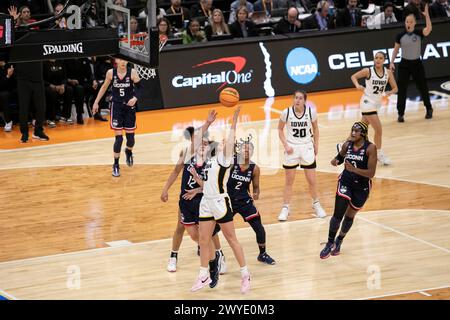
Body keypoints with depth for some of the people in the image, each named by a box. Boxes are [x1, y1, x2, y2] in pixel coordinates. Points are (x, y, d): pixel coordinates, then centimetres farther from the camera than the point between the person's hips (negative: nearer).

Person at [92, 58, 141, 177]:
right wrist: (96, 102, 11)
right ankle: (116, 165, 7)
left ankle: (128, 152, 42)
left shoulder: (132, 73, -10)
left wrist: (135, 98, -28)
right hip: (116, 106, -1)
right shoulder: (111, 73, -6)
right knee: (118, 138, -7)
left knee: (130, 137, 6)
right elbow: (104, 87, 9)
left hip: (129, 107, 1)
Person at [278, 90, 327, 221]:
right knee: (289, 181, 4)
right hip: (292, 148, -1)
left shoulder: (311, 112, -10)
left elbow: (315, 128, 7)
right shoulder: (286, 112, -12)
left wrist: (316, 145, 7)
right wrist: (285, 145, -8)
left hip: (307, 147, 1)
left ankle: (316, 204, 27)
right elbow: (280, 129, 2)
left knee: (312, 180, 5)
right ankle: (285, 208, 15)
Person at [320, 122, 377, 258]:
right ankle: (330, 244, 1)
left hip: (362, 187, -1)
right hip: (345, 182, 1)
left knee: (350, 215, 16)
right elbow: (340, 156, 17)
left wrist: (354, 169, -34)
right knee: (338, 214, -12)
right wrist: (336, 161, -7)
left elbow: (371, 173, -21)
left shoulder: (370, 148, -17)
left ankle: (338, 242, 38)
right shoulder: (347, 145, -5)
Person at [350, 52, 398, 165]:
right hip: (368, 102, -6)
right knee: (378, 129, -9)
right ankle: (380, 155, 5)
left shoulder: (388, 72, -3)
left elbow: (395, 88, 2)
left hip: (377, 102, 6)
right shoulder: (368, 71, -13)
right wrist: (358, 86, -17)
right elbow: (354, 76, 1)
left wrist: (390, 92, -20)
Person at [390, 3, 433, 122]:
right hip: (404, 64, 1)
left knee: (423, 88, 10)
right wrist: (392, 62, -3)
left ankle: (429, 109, 29)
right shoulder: (400, 36, -4)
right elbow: (396, 49, 4)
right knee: (401, 89, -3)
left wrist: (426, 15, -36)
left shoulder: (419, 33, -8)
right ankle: (400, 113, 5)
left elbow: (429, 29, -28)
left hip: (416, 64, 0)